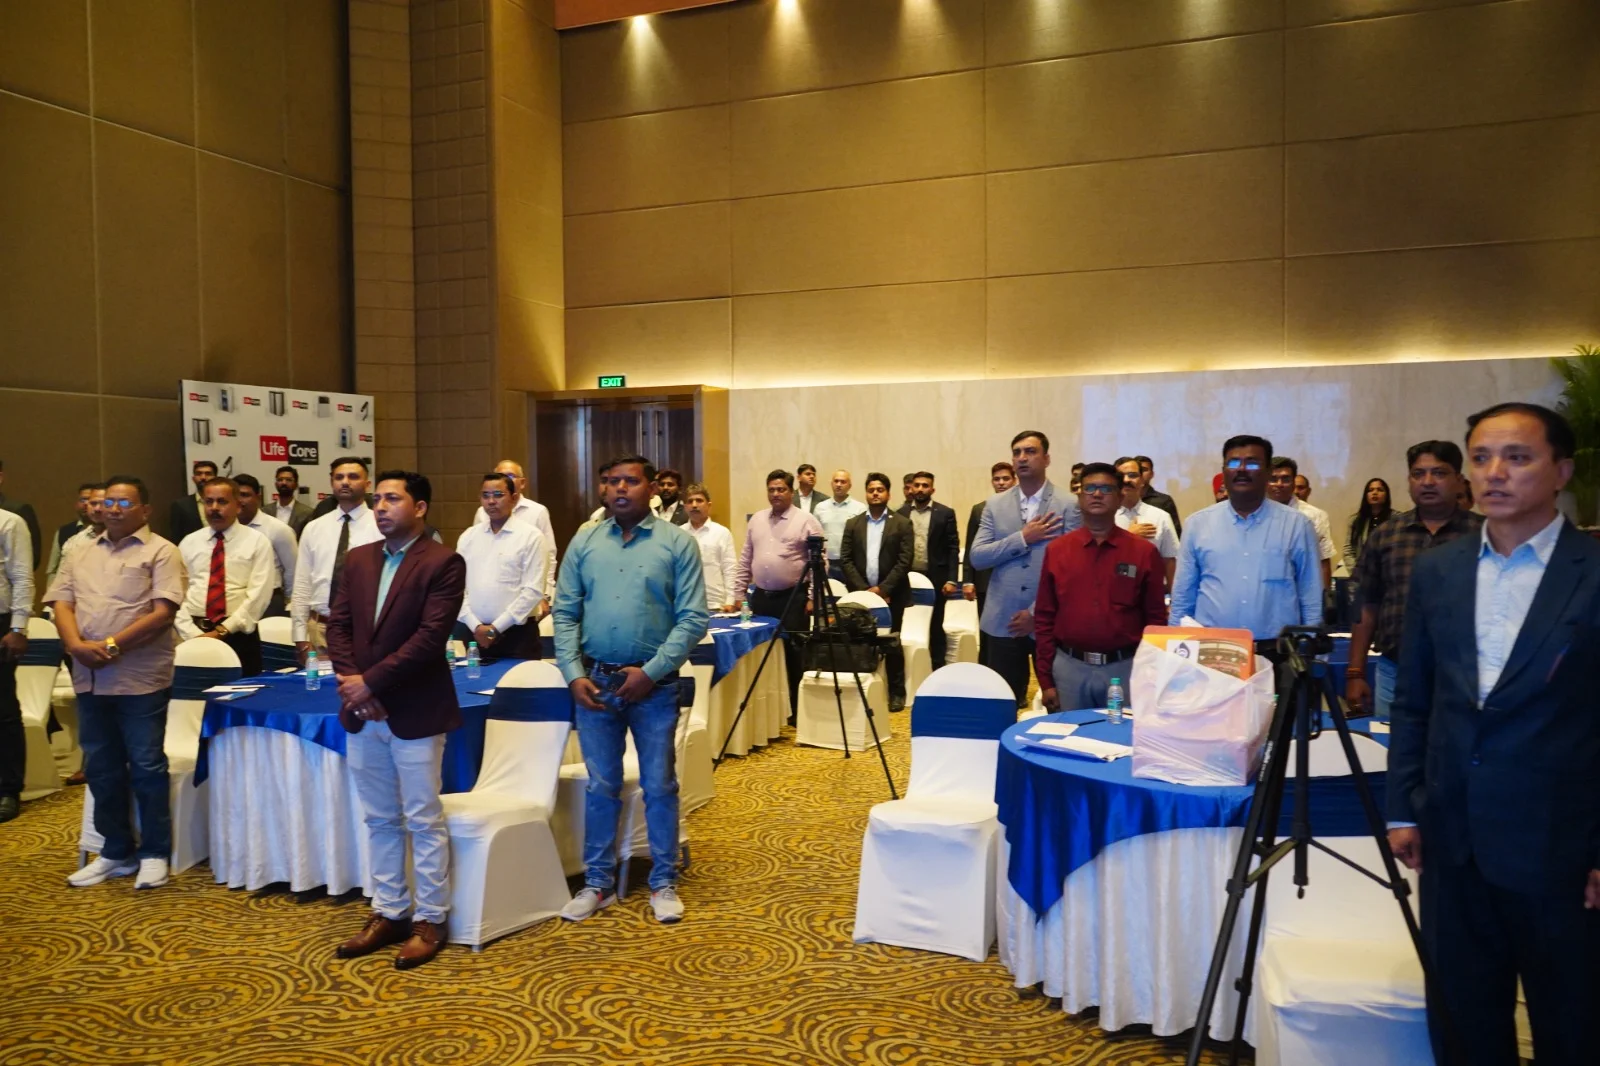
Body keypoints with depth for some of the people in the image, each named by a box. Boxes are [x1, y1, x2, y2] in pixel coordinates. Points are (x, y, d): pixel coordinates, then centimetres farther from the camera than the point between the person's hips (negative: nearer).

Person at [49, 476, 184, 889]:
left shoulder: (160, 552, -3)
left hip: (140, 678, -6)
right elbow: (61, 604, 7)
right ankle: (115, 851, 25)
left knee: (146, 767, 0)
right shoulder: (79, 555, 16)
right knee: (102, 768, 12)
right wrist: (77, 645, -11)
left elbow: (163, 613, -12)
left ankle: (154, 854, 11)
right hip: (90, 678, 6)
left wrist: (112, 644, -16)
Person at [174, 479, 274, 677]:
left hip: (238, 636, -3)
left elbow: (258, 595, -9)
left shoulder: (257, 542, 0)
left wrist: (223, 631, -14)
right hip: (194, 636, 3)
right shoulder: (189, 543, 10)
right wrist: (193, 634, -10)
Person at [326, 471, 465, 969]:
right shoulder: (358, 558, 11)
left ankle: (430, 921, 15)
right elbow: (338, 624, 7)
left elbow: (430, 637, -17)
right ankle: (388, 913, 27)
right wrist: (350, 681, -8)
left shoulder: (443, 562, -10)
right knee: (379, 820, 15)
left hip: (414, 712, -6)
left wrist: (371, 682, -16)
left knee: (424, 821, 3)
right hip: (362, 711, 6)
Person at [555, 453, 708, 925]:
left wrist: (651, 672, -14)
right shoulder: (583, 543, 6)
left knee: (659, 787, 7)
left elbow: (692, 618, -8)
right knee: (600, 787, 12)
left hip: (653, 685, -2)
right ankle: (598, 883, 26)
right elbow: (565, 614, 6)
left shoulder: (677, 542, -4)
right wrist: (574, 674, -5)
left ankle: (664, 883, 22)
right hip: (594, 683, 3)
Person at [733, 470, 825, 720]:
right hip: (760, 596, 5)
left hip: (793, 598, -5)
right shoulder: (756, 520, 11)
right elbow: (745, 561, 14)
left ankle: (797, 711, 9)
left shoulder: (806, 520, -4)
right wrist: (739, 594, 10)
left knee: (793, 654, -1)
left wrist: (812, 597, -10)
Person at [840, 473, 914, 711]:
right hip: (861, 594, 2)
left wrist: (882, 588, -14)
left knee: (892, 644, 4)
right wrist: (864, 589, -8)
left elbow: (905, 561, -6)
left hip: (891, 595, -2)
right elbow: (845, 560, 3)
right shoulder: (853, 524, 9)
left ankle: (896, 693, 13)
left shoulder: (902, 524, 1)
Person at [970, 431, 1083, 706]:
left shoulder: (1069, 506, -2)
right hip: (1003, 621, 2)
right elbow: (977, 557, 0)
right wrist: (1023, 538, -13)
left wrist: (1036, 613, -11)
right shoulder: (995, 505, 8)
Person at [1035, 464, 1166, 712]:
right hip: (1069, 667, 1)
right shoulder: (1056, 550, 3)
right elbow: (1044, 619, 4)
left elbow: (1156, 619, 2)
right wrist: (1046, 681, 1)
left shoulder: (1144, 551, 0)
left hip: (1125, 669, -1)